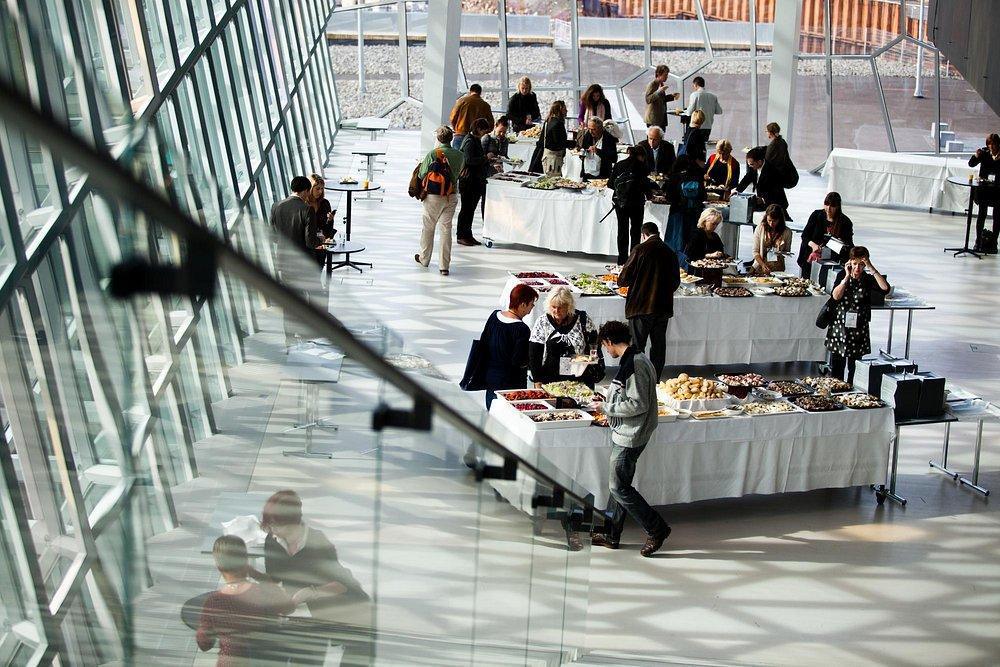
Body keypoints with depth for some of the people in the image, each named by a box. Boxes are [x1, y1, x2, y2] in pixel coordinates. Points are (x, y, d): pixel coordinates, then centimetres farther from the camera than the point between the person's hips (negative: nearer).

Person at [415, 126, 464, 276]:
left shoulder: (432, 154, -14)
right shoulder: (459, 156, -4)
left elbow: (421, 174, -7)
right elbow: (458, 173, 8)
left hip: (433, 197, -2)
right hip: (451, 197, 2)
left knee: (428, 228, 15)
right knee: (446, 229, 5)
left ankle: (424, 259, 30)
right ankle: (444, 265, 3)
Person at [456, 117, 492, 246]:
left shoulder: (477, 140, 16)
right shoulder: (470, 141, -14)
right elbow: (469, 160, -22)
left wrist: (489, 163, 11)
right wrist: (485, 158, -15)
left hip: (476, 181, 9)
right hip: (468, 180, -9)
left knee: (471, 208, 11)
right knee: (467, 208, -4)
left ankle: (468, 235, 17)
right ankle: (461, 236, 3)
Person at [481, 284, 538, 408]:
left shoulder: (494, 316, 0)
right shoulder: (521, 329, -21)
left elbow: (482, 343, 8)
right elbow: (519, 362, -21)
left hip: (490, 376, 7)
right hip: (511, 383, -7)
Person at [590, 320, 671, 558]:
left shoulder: (635, 365, -21)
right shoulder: (633, 360, 10)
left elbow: (638, 404, -24)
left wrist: (609, 408, -13)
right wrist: (612, 413, 11)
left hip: (630, 437, -10)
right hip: (624, 433, 10)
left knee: (619, 487, -3)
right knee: (618, 484, 16)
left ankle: (656, 529, 5)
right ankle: (611, 534, 25)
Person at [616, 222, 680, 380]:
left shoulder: (640, 250, -9)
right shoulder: (670, 253, 5)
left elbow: (624, 279, -10)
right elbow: (676, 282, 14)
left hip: (641, 307, -4)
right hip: (663, 307, 4)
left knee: (637, 348, 1)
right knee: (658, 346, 13)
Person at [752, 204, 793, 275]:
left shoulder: (787, 232, 3)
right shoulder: (760, 228, 2)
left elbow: (787, 252, 15)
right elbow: (755, 251, 3)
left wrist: (783, 254, -8)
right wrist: (763, 265, -11)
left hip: (778, 269, 0)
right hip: (760, 268, 0)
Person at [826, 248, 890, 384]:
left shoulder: (868, 279, -1)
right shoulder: (842, 277, 2)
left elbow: (885, 288, -20)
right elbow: (836, 296, -13)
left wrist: (871, 268, -20)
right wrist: (847, 276, -15)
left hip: (859, 330, -1)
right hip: (839, 327, 1)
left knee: (854, 371, 4)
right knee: (836, 369, 7)